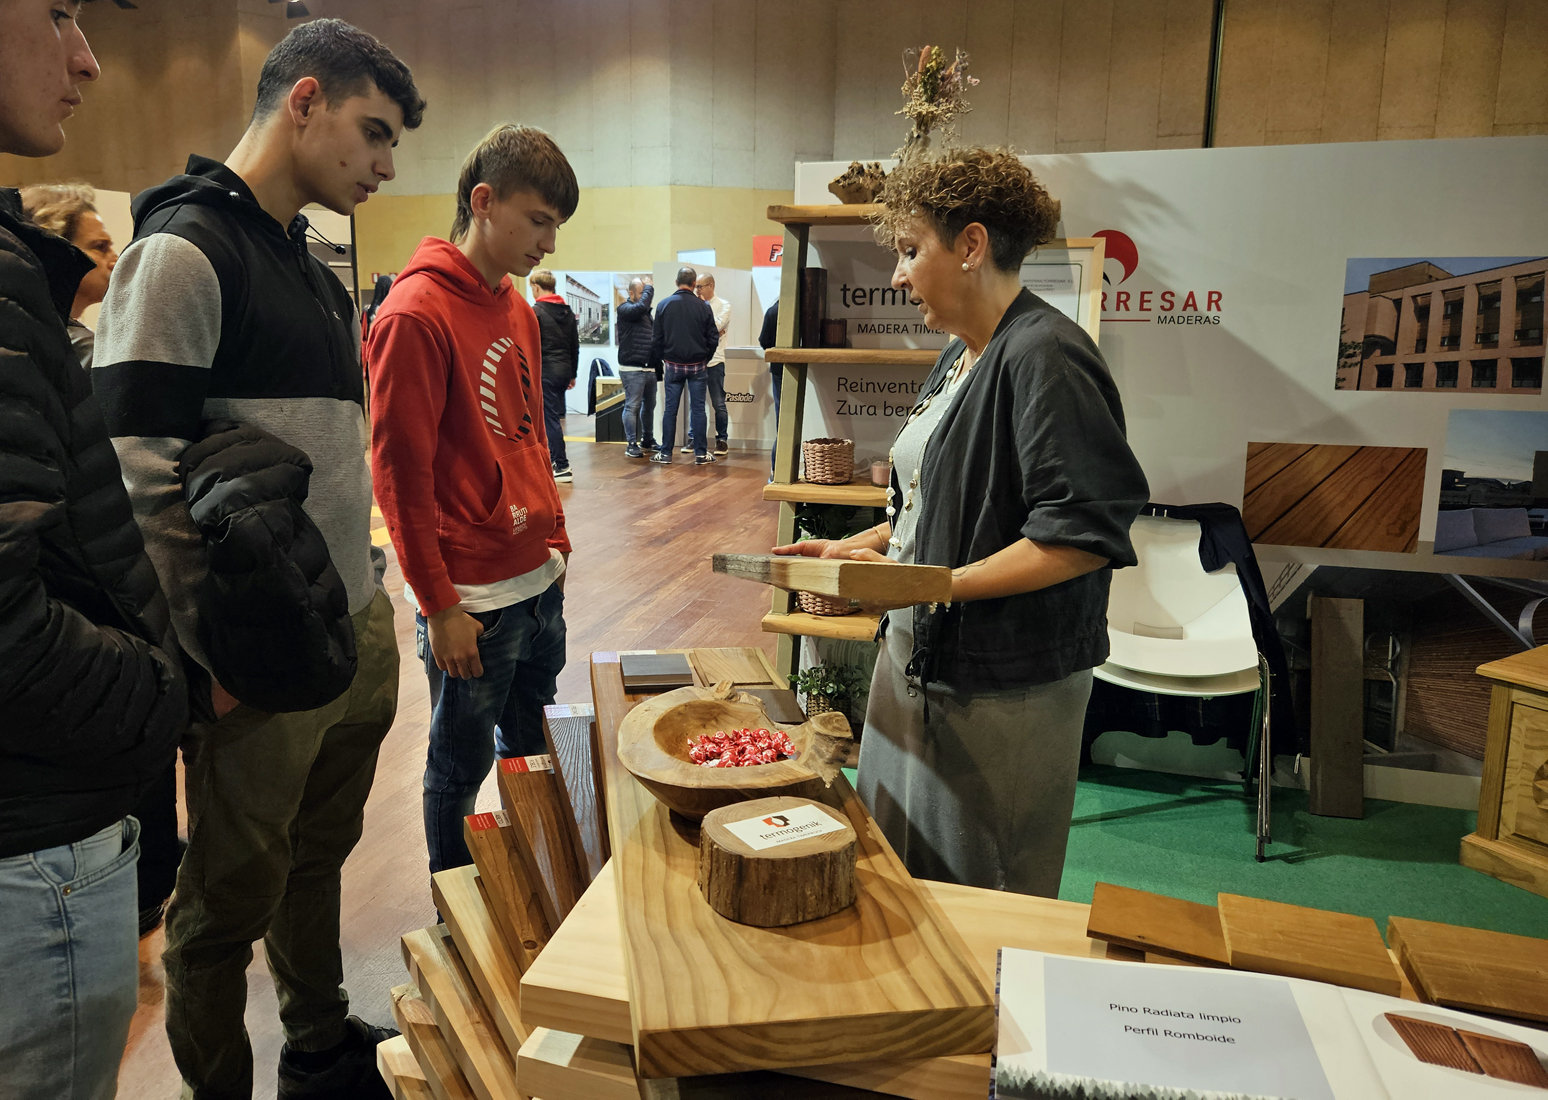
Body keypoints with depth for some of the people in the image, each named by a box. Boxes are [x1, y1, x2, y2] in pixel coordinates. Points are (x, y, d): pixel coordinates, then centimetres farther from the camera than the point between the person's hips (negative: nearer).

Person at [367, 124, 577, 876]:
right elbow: (400, 473, -16)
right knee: (461, 769, 10)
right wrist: (440, 608, -15)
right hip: (471, 600, -8)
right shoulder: (416, 313, -15)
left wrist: (556, 540, 15)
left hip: (539, 582, 8)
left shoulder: (518, 310, 11)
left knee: (531, 752, 20)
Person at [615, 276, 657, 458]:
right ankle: (631, 444, 0)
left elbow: (652, 335, 16)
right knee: (632, 406, -4)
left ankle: (647, 440, 25)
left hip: (649, 367, 7)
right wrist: (649, 288, -12)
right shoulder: (625, 309, -5)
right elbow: (641, 307, -26)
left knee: (649, 405, 13)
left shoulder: (647, 311, 16)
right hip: (632, 369, -7)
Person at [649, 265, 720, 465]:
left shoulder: (664, 305, -3)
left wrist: (658, 363, 10)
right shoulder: (703, 307, -6)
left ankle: (665, 453, 9)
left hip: (673, 365, 1)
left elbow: (656, 339, 0)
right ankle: (700, 453, 7)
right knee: (697, 409, 4)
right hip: (697, 366, -1)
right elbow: (713, 338, -2)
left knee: (670, 409, 5)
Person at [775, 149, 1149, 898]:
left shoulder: (1044, 356, -17)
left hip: (1002, 687, -9)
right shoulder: (961, 357, 14)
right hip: (920, 661, 9)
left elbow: (1082, 535, -23)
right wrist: (854, 548, 12)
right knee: (898, 889, 18)